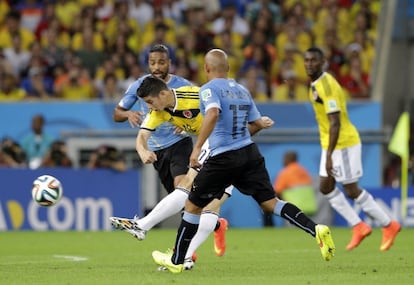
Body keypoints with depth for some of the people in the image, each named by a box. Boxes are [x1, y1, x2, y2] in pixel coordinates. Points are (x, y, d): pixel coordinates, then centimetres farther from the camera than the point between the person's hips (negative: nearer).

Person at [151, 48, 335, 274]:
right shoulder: (242, 90, 15)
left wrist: (197, 147, -26)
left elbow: (213, 113, -26)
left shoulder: (209, 89, -5)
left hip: (223, 158, -6)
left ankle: (178, 260, 17)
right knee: (270, 202, 3)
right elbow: (258, 123, 19)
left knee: (193, 206, 9)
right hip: (250, 153, 6)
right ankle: (316, 230, -17)